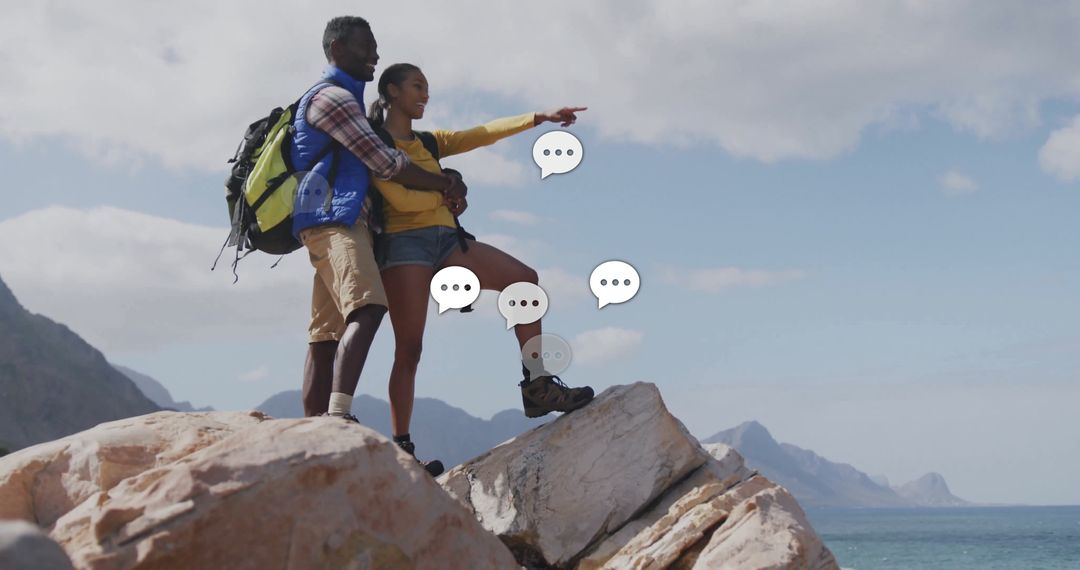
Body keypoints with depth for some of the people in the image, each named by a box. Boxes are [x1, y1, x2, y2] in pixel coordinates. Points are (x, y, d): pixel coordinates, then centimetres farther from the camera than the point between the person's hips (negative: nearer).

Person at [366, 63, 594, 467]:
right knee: (409, 349, -13)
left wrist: (540, 118, 6)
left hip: (445, 240, 7)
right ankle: (400, 446, -13)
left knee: (523, 278, -9)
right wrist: (446, 195, 5)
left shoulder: (428, 142, 25)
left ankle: (537, 388, -11)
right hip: (405, 242, -7)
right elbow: (399, 198, -11)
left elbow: (483, 134, 15)